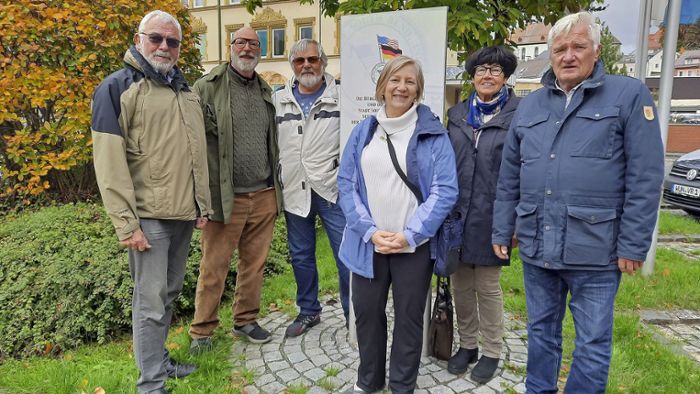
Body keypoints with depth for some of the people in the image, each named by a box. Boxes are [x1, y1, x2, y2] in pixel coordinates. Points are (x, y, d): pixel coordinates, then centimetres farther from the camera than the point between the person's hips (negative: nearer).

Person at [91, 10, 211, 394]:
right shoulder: (118, 87, -6)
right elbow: (109, 161, -13)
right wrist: (126, 224, -16)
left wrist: (202, 205, 16)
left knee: (168, 294, 17)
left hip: (183, 214, 7)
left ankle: (159, 359, 34)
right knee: (150, 301, 0)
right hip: (148, 217, -7)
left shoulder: (186, 90, 16)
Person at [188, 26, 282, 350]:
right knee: (214, 268, 4)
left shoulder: (266, 91, 15)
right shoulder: (207, 87, -3)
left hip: (264, 197, 5)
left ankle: (245, 321, 30)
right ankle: (201, 331, 21)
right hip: (226, 198, -5)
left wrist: (276, 189, 17)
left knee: (254, 264, 13)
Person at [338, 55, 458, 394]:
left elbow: (445, 191, -8)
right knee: (367, 313, 13)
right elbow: (346, 184, 1)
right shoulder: (362, 131, 6)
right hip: (368, 243, 3)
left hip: (414, 245, -2)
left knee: (409, 317, 11)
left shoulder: (434, 134, -3)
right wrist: (370, 231, -12)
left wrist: (410, 235, -16)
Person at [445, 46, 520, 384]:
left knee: (488, 286, 8)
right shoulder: (457, 114, 9)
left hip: (490, 216, -4)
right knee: (460, 284, 13)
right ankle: (467, 344, 33)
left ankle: (491, 352, 29)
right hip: (456, 214, 4)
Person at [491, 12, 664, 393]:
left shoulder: (629, 95, -3)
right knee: (541, 331, 19)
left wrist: (633, 245, -10)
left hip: (594, 250, -4)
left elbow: (645, 178, -7)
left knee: (592, 344, 10)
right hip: (536, 246, 4)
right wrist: (502, 231, 8)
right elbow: (509, 178, 10)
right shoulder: (529, 105, 9)